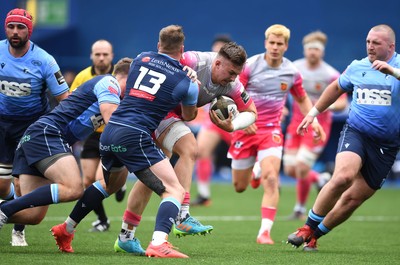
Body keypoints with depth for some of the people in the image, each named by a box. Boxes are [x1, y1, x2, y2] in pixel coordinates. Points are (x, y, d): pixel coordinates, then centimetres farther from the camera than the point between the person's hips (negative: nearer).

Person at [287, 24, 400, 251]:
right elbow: (337, 88, 26)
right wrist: (313, 112, 29)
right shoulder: (357, 67, 8)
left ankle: (314, 235, 20)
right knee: (343, 176, -28)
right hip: (355, 132, 0)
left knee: (354, 198, 1)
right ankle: (309, 227, -14)